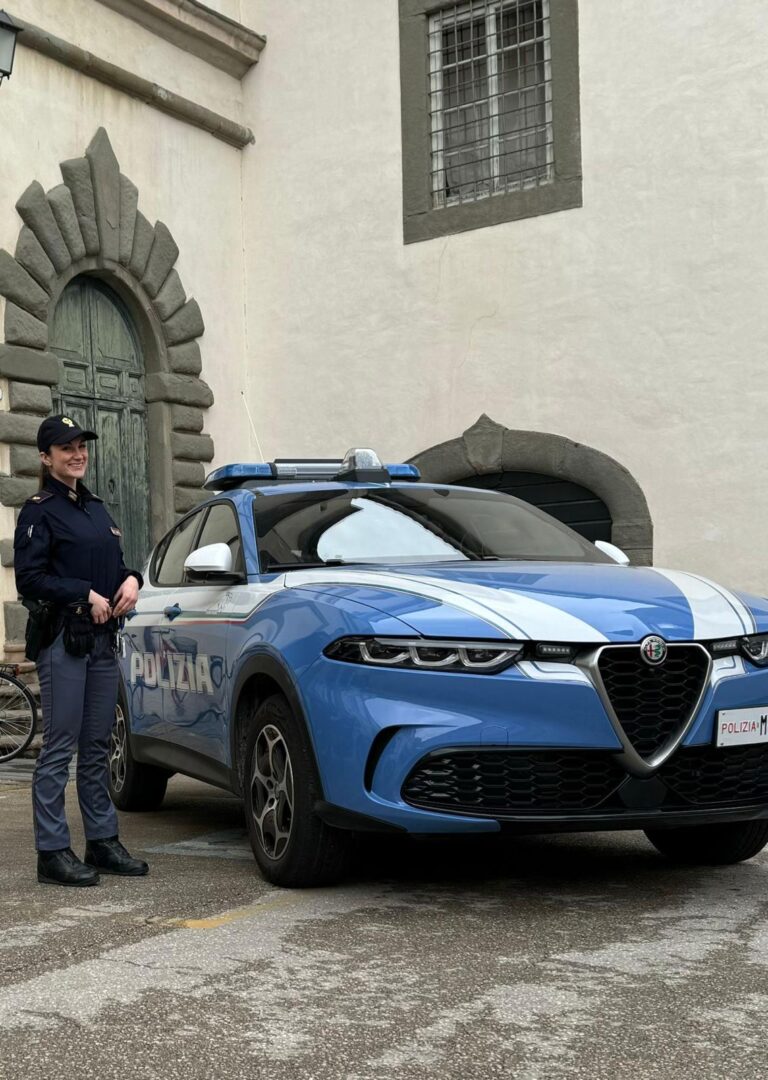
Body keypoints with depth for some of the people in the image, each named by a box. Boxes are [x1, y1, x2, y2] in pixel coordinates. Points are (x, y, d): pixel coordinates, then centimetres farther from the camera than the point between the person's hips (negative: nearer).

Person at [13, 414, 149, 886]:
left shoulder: (96, 507, 18)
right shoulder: (40, 511, -4)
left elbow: (116, 562, 25)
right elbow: (29, 578, -12)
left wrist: (131, 579, 3)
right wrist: (86, 595, -17)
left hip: (104, 638, 7)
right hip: (63, 639, -7)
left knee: (98, 746, 12)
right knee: (60, 747, -5)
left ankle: (103, 841, 19)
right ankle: (53, 853, 0)